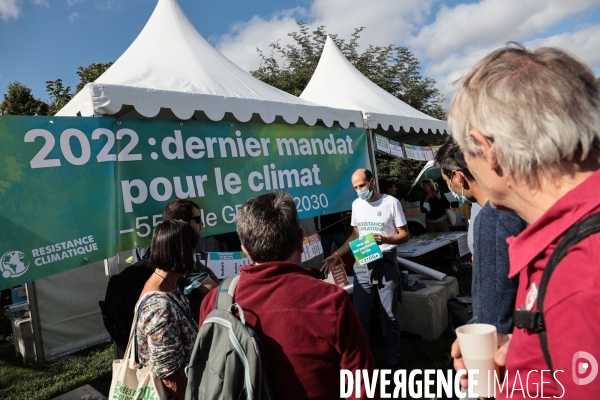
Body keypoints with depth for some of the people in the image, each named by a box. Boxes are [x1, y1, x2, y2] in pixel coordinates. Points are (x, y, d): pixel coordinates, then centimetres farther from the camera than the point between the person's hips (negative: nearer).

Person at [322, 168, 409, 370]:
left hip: (386, 263, -4)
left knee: (390, 316, 8)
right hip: (362, 265, 4)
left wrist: (385, 239, -24)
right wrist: (337, 255, 6)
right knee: (360, 316, 8)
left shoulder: (391, 202, -7)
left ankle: (393, 360, 24)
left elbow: (405, 235, -5)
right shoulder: (356, 204, 8)